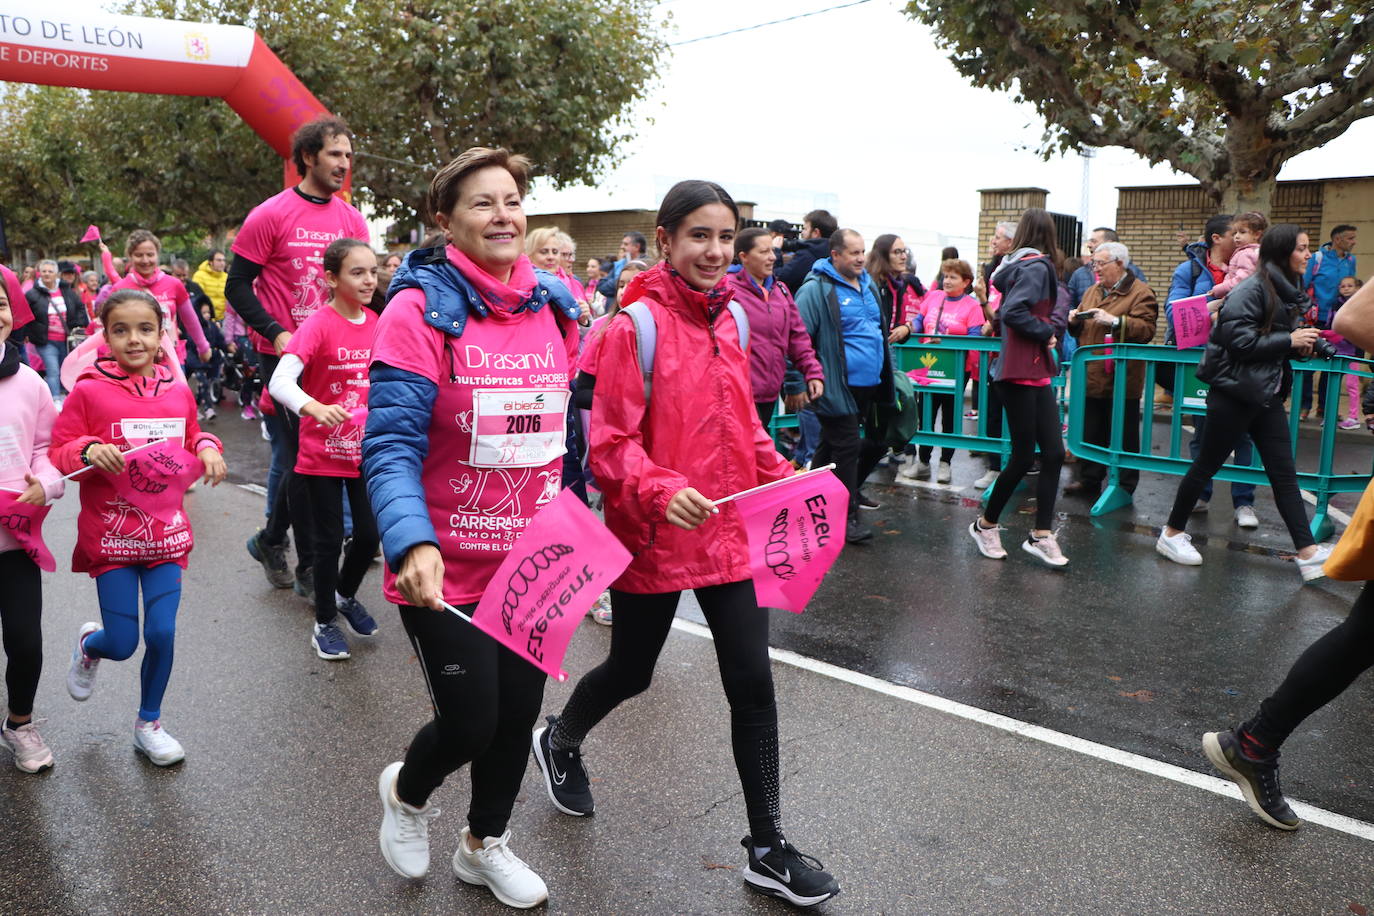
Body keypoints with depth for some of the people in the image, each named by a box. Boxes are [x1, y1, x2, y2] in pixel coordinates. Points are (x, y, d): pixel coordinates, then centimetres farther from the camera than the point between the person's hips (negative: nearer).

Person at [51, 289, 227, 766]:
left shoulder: (178, 392, 2)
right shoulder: (88, 391, -9)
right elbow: (59, 454, -4)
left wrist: (207, 449, -5)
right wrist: (89, 450, -24)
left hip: (166, 532, 3)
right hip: (110, 534, -2)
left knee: (162, 634, 1)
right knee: (122, 643, 2)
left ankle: (149, 723, 27)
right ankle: (88, 644, 42)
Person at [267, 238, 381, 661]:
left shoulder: (374, 323, 1)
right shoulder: (319, 325, -17)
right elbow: (280, 381, -27)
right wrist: (316, 408, -44)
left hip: (366, 449, 5)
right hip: (323, 452, -5)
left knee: (369, 534, 7)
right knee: (330, 539, 5)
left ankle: (346, 595, 36)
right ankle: (325, 622, 24)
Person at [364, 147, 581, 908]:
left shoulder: (554, 307, 3)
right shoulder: (421, 309, -15)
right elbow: (390, 446, -20)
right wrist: (412, 544, -35)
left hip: (532, 560, 5)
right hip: (445, 568, -5)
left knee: (519, 711, 15)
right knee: (469, 724, 2)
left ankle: (484, 844, 43)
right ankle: (405, 792, 40)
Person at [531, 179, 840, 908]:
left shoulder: (729, 318, 6)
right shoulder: (635, 324, -14)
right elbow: (610, 444, -16)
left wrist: (779, 475, 4)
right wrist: (660, 490, -32)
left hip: (728, 529, 5)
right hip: (654, 535, -5)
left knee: (753, 682, 4)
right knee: (632, 672, 14)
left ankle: (767, 848, 20)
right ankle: (560, 742, 48)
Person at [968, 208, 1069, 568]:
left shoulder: (1020, 265, 13)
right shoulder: (1037, 267, -12)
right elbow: (1012, 311, -25)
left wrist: (1051, 328, 2)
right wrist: (1046, 332, -14)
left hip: (1037, 373, 9)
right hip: (1020, 373, -9)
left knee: (1053, 453, 5)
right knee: (1023, 457, -1)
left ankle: (1041, 535, 8)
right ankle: (985, 525, 16)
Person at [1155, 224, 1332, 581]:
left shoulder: (1287, 291, 12)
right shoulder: (1253, 288, -14)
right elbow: (1237, 338, -24)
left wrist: (1301, 347, 1)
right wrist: (1289, 341, -18)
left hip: (1268, 393, 8)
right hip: (1234, 391, -8)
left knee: (1284, 472, 5)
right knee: (1206, 465, 3)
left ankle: (1307, 552, 6)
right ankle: (1172, 533, 18)